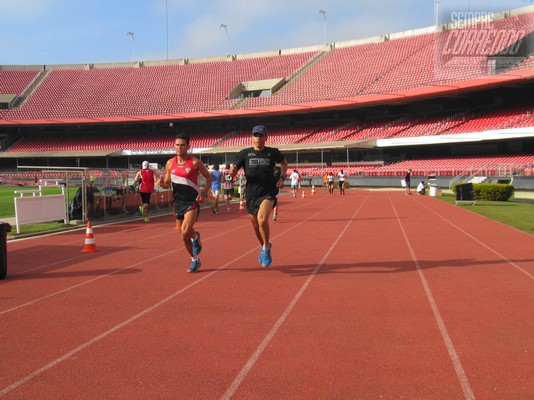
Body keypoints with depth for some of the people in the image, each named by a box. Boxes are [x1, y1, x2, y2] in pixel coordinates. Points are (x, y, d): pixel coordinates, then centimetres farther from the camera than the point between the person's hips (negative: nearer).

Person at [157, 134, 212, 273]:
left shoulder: (195, 162, -8)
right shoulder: (170, 163, 3)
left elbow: (209, 177, 2)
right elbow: (167, 184, 11)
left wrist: (204, 192, -11)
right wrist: (162, 183, -12)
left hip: (192, 202, -5)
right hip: (178, 202, 5)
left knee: (185, 231, -24)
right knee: (184, 236, 11)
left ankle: (195, 236, 12)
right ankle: (195, 261, 31)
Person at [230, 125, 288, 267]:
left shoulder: (273, 152, 1)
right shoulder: (244, 153, 1)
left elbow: (284, 162, 20)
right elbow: (234, 172, 2)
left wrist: (282, 178, 6)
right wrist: (233, 171, -22)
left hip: (268, 192, -2)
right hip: (251, 193, 3)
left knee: (262, 220, -25)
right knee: (256, 224, 15)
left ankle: (266, 248, -1)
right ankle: (263, 246, 44)